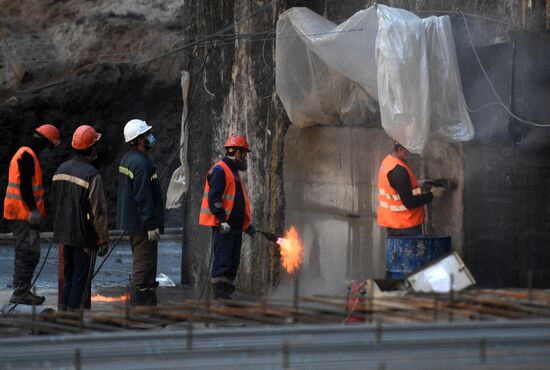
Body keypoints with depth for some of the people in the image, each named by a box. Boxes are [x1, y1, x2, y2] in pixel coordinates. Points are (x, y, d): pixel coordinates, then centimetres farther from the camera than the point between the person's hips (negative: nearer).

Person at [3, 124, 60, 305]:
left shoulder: (24, 154, 19)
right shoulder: (28, 156, -14)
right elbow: (25, 186, -21)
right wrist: (33, 209, -21)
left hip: (18, 214, 11)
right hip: (25, 214, -11)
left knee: (23, 253, 15)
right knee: (29, 253, -9)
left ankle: (20, 291, 20)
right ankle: (21, 293, -10)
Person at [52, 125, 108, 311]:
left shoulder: (62, 169, 5)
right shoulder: (92, 175, -19)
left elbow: (55, 203, 14)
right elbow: (99, 211, -18)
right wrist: (104, 239, -9)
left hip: (65, 233, 7)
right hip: (84, 236, -7)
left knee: (68, 277, 17)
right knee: (81, 281, 0)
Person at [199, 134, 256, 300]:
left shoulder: (233, 172, 22)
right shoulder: (219, 171, -10)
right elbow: (214, 199, -19)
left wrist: (246, 224, 24)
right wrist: (222, 220, -24)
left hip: (235, 226, 10)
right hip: (223, 227, -10)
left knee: (233, 262, 10)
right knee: (222, 260, -10)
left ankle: (226, 293, 15)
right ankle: (219, 294, -9)